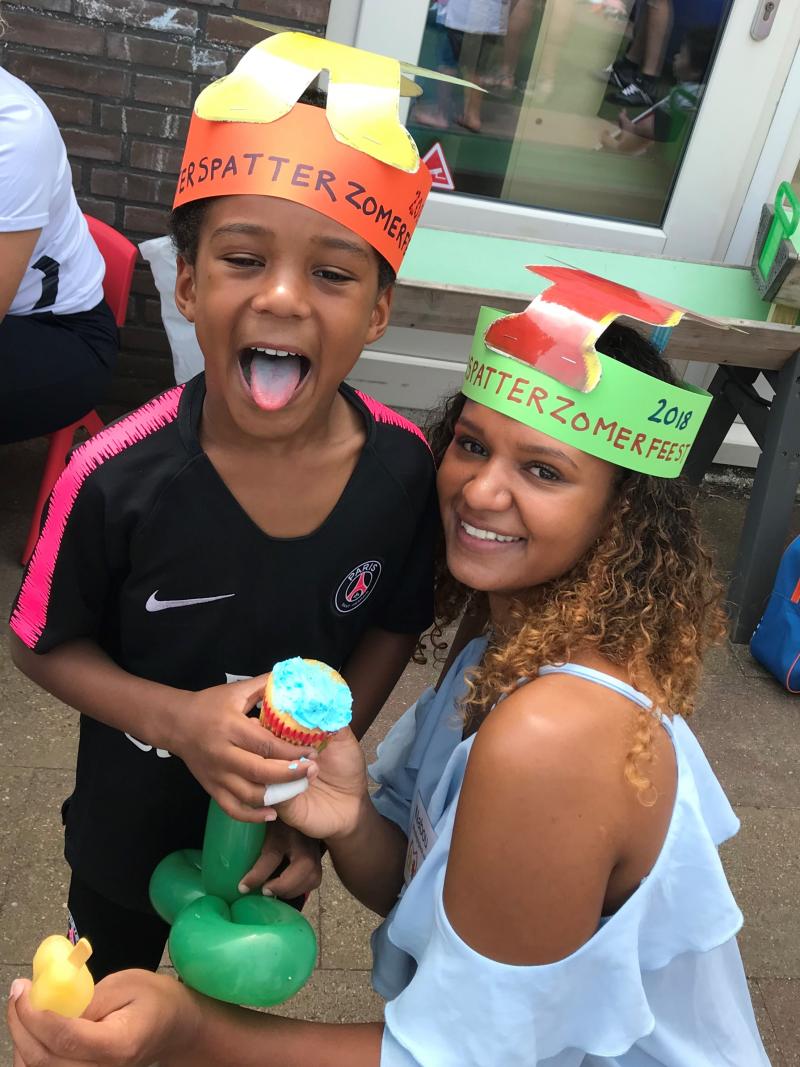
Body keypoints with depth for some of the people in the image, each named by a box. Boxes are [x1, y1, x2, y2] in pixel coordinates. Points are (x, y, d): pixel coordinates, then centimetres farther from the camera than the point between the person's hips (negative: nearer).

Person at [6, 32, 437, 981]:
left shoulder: (403, 467, -24)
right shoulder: (117, 478, -31)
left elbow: (392, 627, -7)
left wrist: (322, 757, -16)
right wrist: (177, 719, -30)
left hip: (284, 830, 2)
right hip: (132, 823, -1)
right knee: (106, 991, 32)